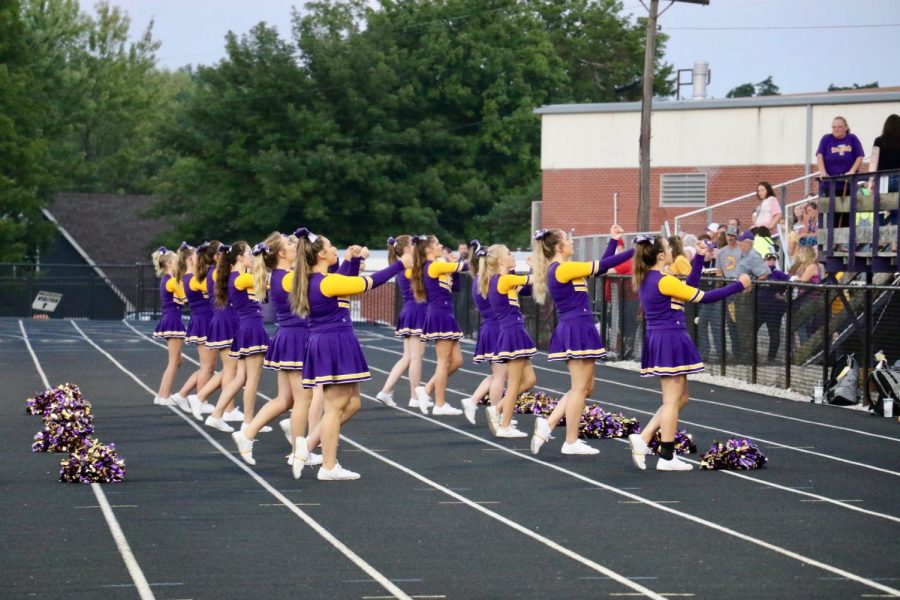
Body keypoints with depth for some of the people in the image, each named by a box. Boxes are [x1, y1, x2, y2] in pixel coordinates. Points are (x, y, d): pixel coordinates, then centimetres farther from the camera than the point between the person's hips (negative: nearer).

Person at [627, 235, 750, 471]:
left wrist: (699, 258, 20)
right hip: (671, 339, -9)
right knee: (672, 401, -1)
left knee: (680, 398, 17)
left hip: (657, 340, 9)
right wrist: (739, 285, -6)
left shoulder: (646, 280, 10)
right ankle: (667, 457, 4)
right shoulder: (664, 281, -18)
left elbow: (688, 288, 20)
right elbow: (704, 297, -15)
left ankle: (643, 438, 10)